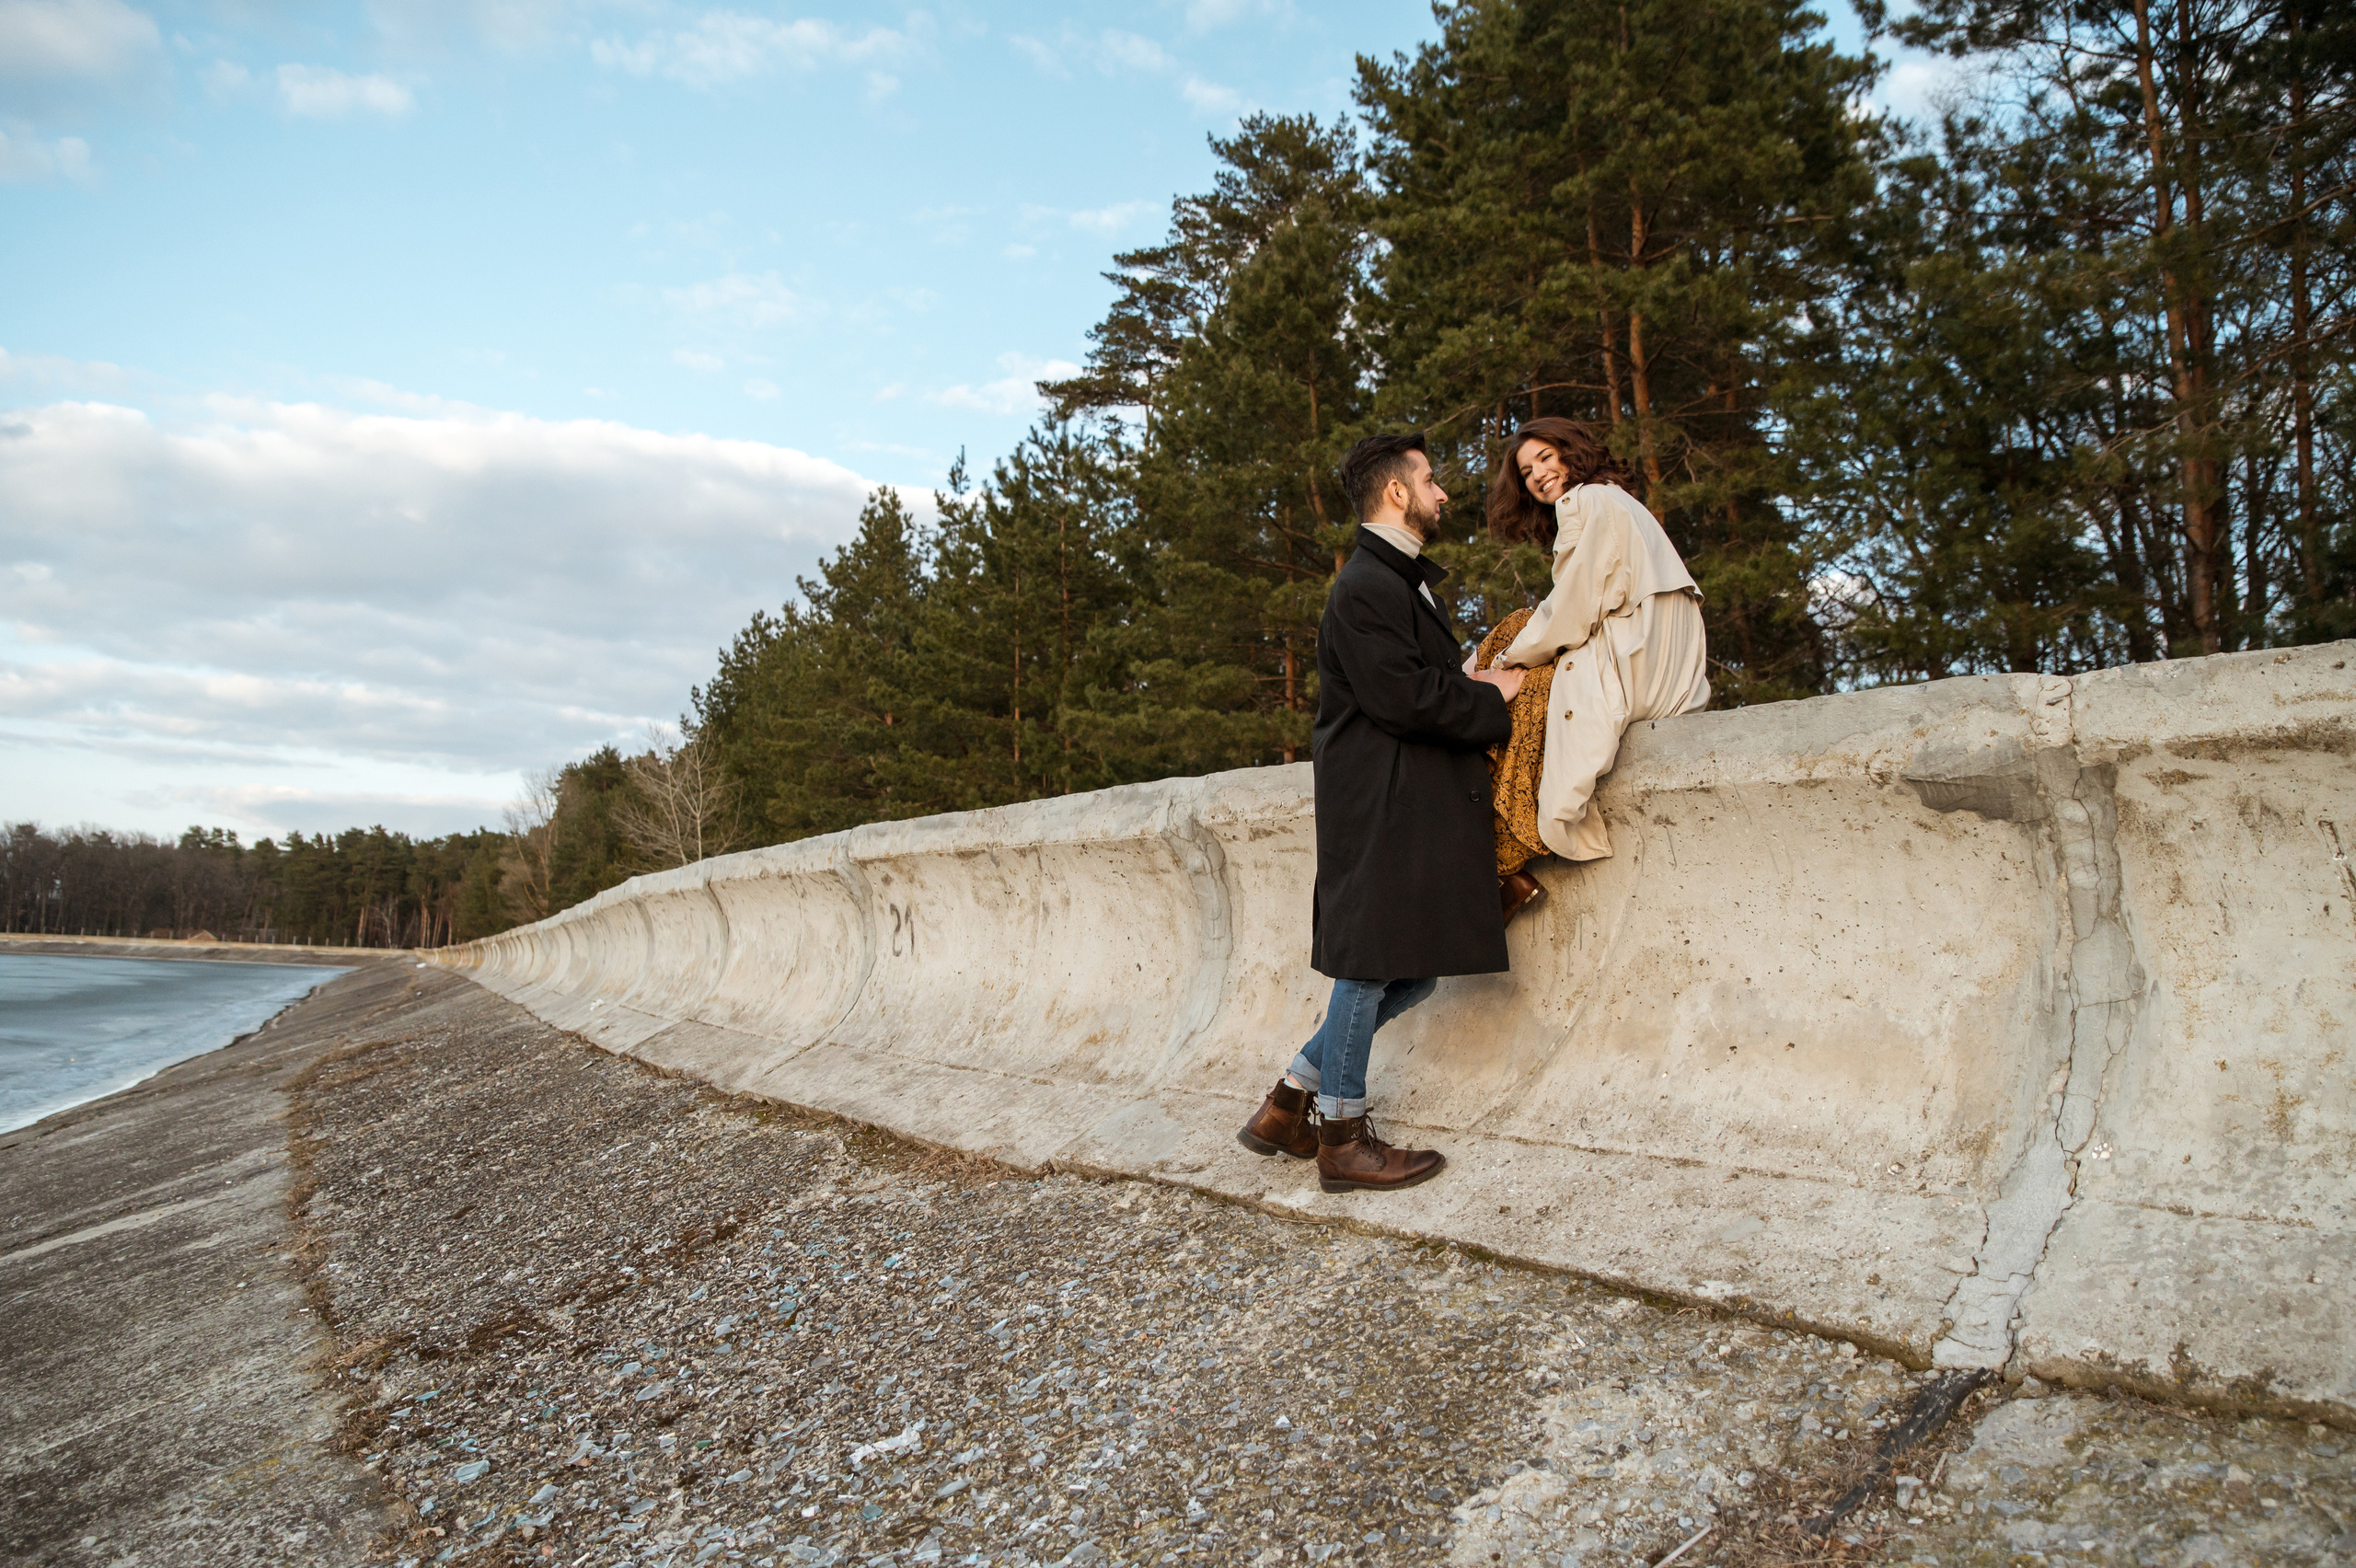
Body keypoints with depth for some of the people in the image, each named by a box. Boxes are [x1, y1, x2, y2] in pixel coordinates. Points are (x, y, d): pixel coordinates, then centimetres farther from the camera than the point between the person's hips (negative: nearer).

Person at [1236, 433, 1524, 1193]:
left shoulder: (1404, 581, 21)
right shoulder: (1365, 588, -13)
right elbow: (1404, 697, -20)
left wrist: (1468, 679, 4)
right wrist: (1493, 698, -7)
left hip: (1419, 809, 11)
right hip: (1381, 809, -11)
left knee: (1412, 972, 12)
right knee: (1372, 967, -2)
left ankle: (1289, 1103, 19)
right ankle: (1342, 1138, 12)